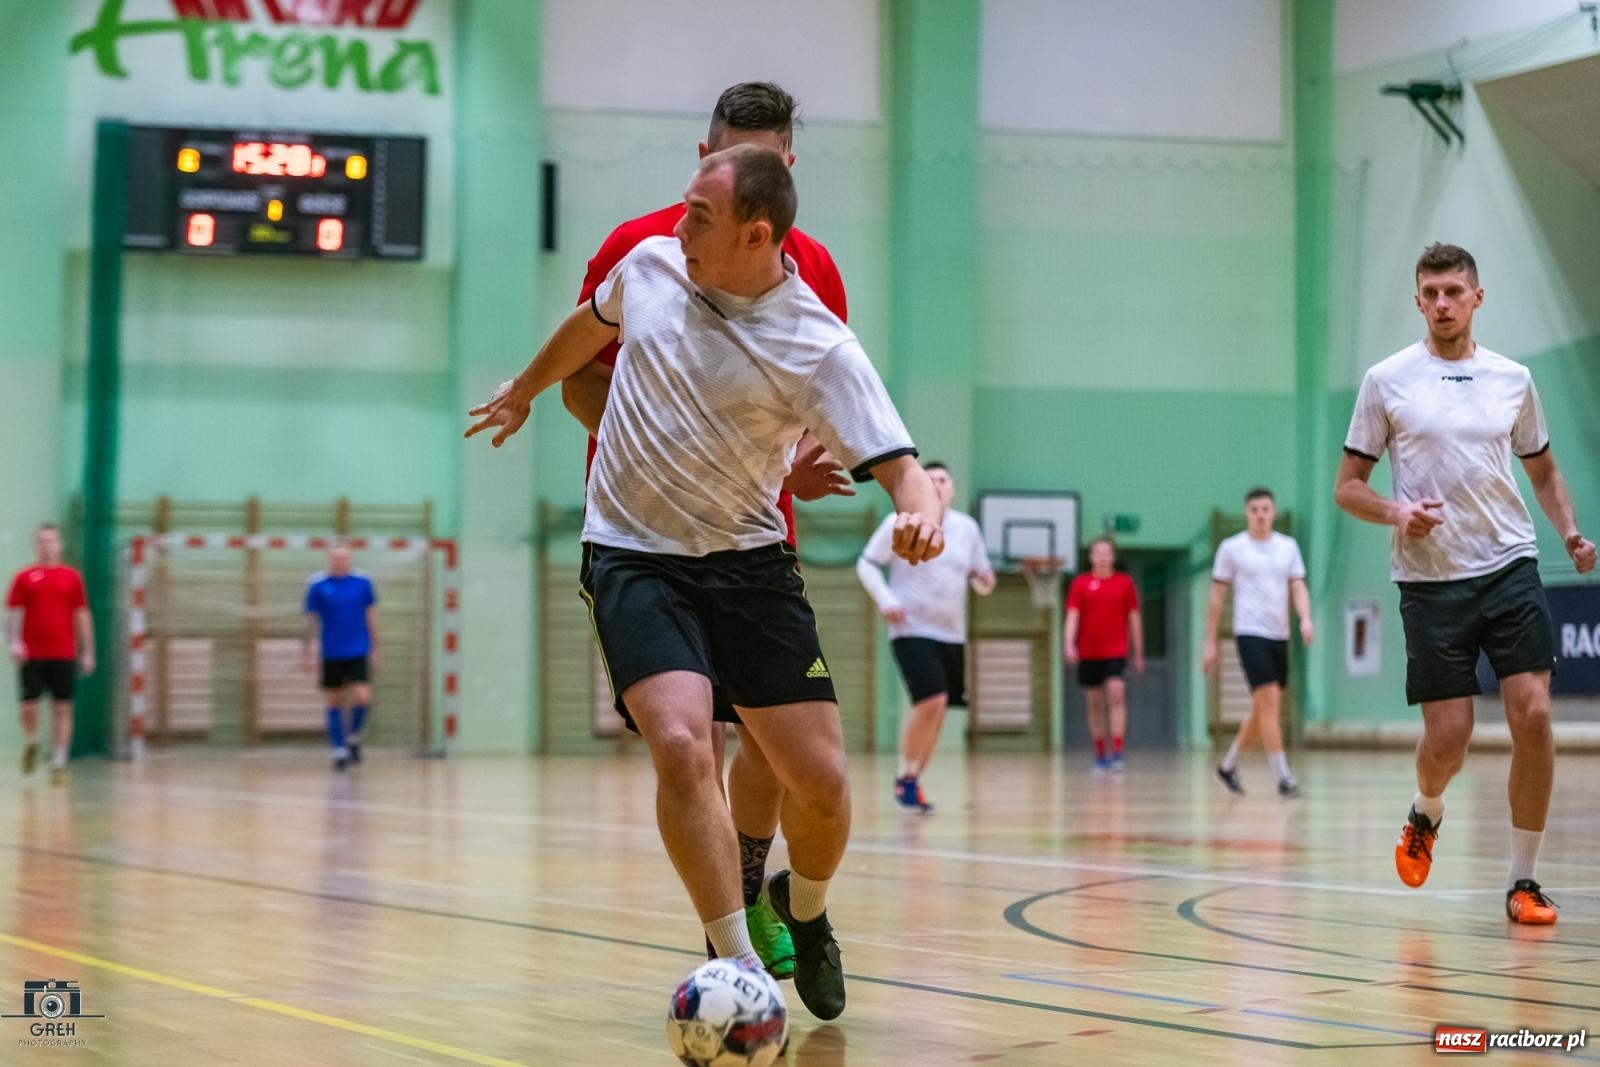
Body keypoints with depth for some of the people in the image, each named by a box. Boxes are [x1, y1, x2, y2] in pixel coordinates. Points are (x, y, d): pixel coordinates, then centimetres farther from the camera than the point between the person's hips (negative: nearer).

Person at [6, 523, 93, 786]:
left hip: (64, 655, 1)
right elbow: (13, 612, 1)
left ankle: (59, 764, 3)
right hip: (31, 655, -1)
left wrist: (87, 651, 6)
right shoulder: (24, 577, 4)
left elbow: (82, 615, 9)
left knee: (62, 708, -1)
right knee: (29, 707, -2)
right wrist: (14, 641, -15)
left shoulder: (71, 577, 7)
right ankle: (31, 743, 28)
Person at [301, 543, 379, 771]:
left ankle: (354, 737, 14)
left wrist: (374, 649, 9)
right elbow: (311, 620, 3)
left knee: (362, 696, -12)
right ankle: (339, 750, 15)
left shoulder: (362, 582, 0)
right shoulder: (317, 585, -3)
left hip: (358, 652, 0)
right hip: (331, 655, 0)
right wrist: (305, 652, 1)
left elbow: (371, 617, 8)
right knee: (334, 703, 4)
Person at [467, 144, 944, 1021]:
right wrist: (521, 392, 37)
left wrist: (919, 510, -42)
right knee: (681, 745, -23)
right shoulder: (649, 266, -2)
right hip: (633, 558, 1)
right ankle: (740, 969, -15)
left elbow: (897, 463, -18)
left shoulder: (819, 347, -14)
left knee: (821, 779, -4)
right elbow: (589, 328, 21)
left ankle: (805, 911, 30)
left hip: (748, 561, -1)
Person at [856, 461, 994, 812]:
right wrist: (885, 600, -14)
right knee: (931, 701, -20)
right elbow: (866, 564, 0)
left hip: (952, 634, 5)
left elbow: (980, 580, 15)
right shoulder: (900, 523, -5)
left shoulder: (967, 527, 8)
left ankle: (912, 782, 24)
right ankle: (905, 776, -2)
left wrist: (984, 581, -9)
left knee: (936, 711, 9)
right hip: (913, 629, -5)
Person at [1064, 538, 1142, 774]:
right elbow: (1072, 616, -1)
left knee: (1116, 694, -17)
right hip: (1088, 653, 1)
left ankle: (1117, 752, -18)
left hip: (1116, 651, -1)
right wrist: (1069, 644, -16)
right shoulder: (1080, 583, 4)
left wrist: (1138, 654, 10)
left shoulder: (1124, 582, 5)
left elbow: (1134, 619, 9)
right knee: (1094, 703, 6)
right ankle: (1100, 755, 16)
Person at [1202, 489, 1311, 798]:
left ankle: (1229, 764, 30)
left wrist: (1305, 619, -15)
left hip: (1279, 636, 5)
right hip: (1251, 633, -5)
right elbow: (1216, 598, 2)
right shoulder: (1231, 548, -1)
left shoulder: (1288, 546, 9)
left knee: (1262, 710, 12)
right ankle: (1283, 777, -13)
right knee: (1269, 703, -15)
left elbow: (1298, 587, 5)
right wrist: (1210, 643, 0)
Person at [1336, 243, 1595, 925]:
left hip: (1510, 567, 2)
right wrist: (1396, 513, -17)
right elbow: (1347, 486, 3)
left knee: (1532, 715, -10)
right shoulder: (1386, 381, 1)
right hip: (1430, 580, -2)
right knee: (1447, 737, -4)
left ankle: (1523, 881, 2)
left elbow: (1543, 469, 21)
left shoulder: (1513, 378, 9)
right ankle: (1425, 815, 32)